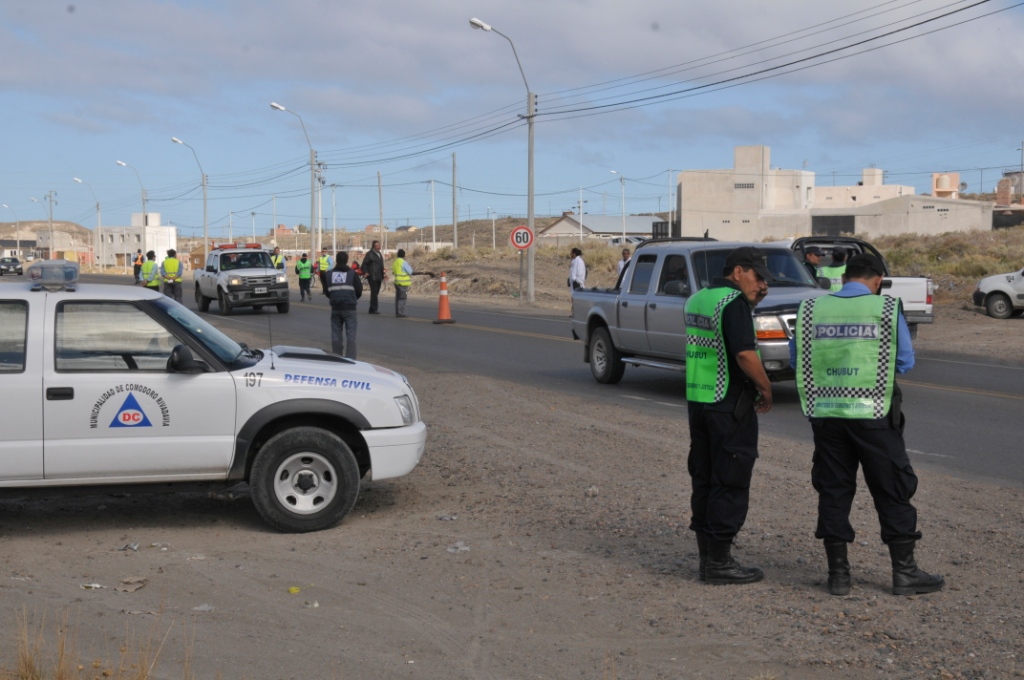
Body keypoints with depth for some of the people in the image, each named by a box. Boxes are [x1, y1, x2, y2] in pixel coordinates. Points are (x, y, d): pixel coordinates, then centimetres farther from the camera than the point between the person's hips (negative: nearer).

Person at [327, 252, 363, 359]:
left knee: (336, 336, 10)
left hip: (335, 308, 3)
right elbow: (359, 291, 0)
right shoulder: (352, 274, -3)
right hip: (349, 308, -3)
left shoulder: (329, 274, 4)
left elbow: (327, 292, 5)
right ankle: (350, 359, -6)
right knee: (350, 335, -1)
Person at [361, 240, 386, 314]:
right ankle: (373, 309, -8)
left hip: (378, 277, 8)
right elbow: (364, 264, -9)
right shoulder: (370, 254, -8)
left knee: (376, 292, 11)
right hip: (372, 277, -8)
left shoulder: (379, 254, 18)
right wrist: (366, 272, -18)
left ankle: (372, 309, 17)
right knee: (374, 292, -10)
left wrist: (382, 275, 20)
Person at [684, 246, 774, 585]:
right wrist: (766, 389, -10)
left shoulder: (696, 299, 13)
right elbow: (745, 354, -22)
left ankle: (707, 556, 18)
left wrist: (752, 303, 15)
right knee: (730, 483, -2)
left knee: (704, 480, 12)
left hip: (697, 401, 9)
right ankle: (719, 561, 1)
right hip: (730, 404, -9)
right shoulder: (734, 301, -14)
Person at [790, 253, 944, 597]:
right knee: (892, 491, 8)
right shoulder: (887, 309, -3)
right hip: (872, 413, -3)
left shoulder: (812, 309, 3)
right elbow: (905, 362, 0)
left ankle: (838, 572, 14)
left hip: (824, 412, 3)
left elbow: (796, 358, 9)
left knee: (833, 491, 11)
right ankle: (904, 572, 13)